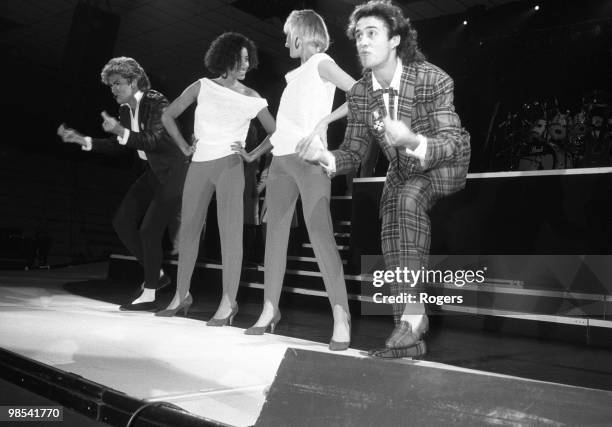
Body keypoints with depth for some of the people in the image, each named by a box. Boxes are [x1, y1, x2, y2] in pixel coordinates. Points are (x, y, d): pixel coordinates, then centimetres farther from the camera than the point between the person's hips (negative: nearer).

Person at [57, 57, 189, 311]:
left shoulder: (157, 102, -18)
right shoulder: (125, 109, 6)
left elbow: (155, 141, -27)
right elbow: (117, 145, 15)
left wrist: (121, 131, -36)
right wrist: (83, 141, 5)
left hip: (173, 172, -9)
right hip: (153, 172, 9)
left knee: (149, 229, -10)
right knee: (122, 221, 5)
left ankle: (149, 295, 4)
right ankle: (155, 274, 19)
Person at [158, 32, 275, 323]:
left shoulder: (252, 98, 4)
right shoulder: (203, 87, 5)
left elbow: (275, 132, 9)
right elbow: (168, 116, 13)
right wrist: (184, 147, 8)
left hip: (229, 165, -2)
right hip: (199, 166, 3)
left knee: (230, 231, -10)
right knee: (188, 230, 7)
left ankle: (228, 302, -6)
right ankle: (182, 295, 19)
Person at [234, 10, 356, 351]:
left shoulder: (321, 62, 3)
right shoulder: (295, 75, 24)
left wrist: (325, 119, -8)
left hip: (308, 157, -8)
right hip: (281, 157, 8)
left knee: (320, 232, -16)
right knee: (276, 233, 3)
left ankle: (341, 319, -16)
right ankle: (270, 311, 9)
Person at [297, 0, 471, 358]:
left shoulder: (433, 80, -26)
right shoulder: (359, 94, -11)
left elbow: (452, 144, -29)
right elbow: (354, 153, -7)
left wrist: (412, 140, -50)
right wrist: (325, 157, -31)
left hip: (445, 166, -5)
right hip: (402, 173, 6)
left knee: (409, 198, -35)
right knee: (393, 247, -5)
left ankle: (415, 313, -30)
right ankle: (410, 334, 6)